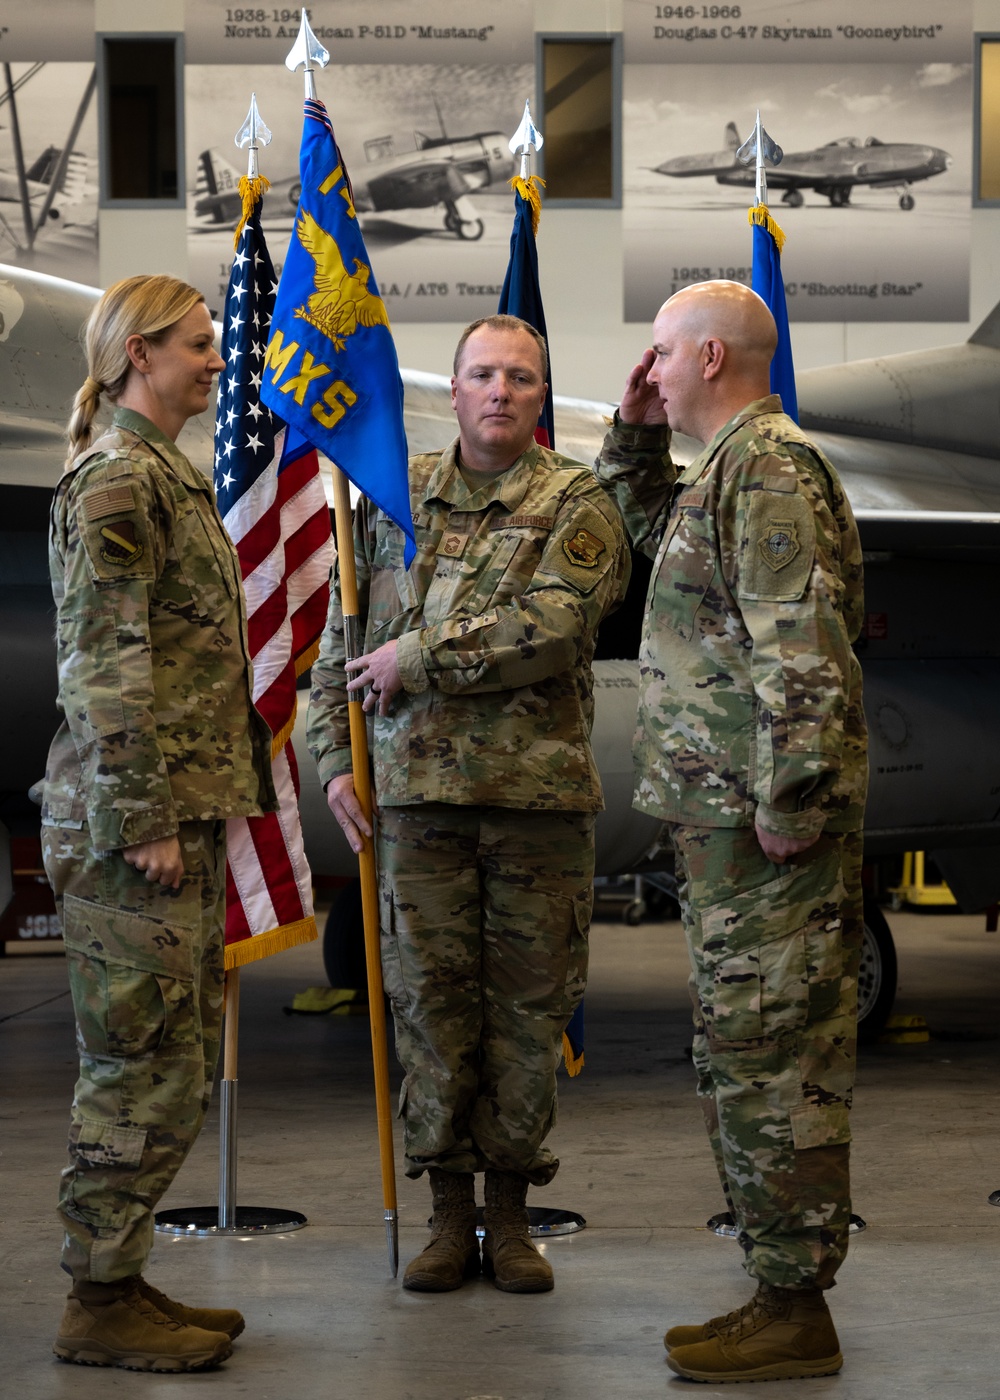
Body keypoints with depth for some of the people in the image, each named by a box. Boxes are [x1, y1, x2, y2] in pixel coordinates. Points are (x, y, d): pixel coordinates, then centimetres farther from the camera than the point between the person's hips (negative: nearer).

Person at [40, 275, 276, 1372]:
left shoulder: (165, 474, 19)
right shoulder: (114, 478, -12)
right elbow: (106, 664, -18)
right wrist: (145, 819, -20)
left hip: (183, 811, 10)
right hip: (135, 817, -10)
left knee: (172, 1062, 13)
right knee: (148, 1065, -5)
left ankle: (120, 1279, 21)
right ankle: (99, 1303, 3)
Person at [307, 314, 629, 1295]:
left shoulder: (577, 505, 0)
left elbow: (550, 629, -16)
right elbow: (341, 641, 15)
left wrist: (416, 660, -13)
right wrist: (335, 760, 6)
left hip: (540, 793, -2)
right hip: (418, 791, 2)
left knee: (528, 1004, 4)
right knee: (430, 1000, 3)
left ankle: (510, 1215, 16)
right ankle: (448, 1216, 14)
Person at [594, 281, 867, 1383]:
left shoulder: (768, 466, -14)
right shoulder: (732, 468, 19)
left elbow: (804, 651, -22)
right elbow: (653, 531, 40)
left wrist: (788, 806, -24)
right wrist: (633, 437, 24)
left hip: (764, 827, -11)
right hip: (725, 818, 11)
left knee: (771, 1056, -7)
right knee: (743, 1054, 14)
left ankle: (795, 1314, -1)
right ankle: (778, 1291, 21)